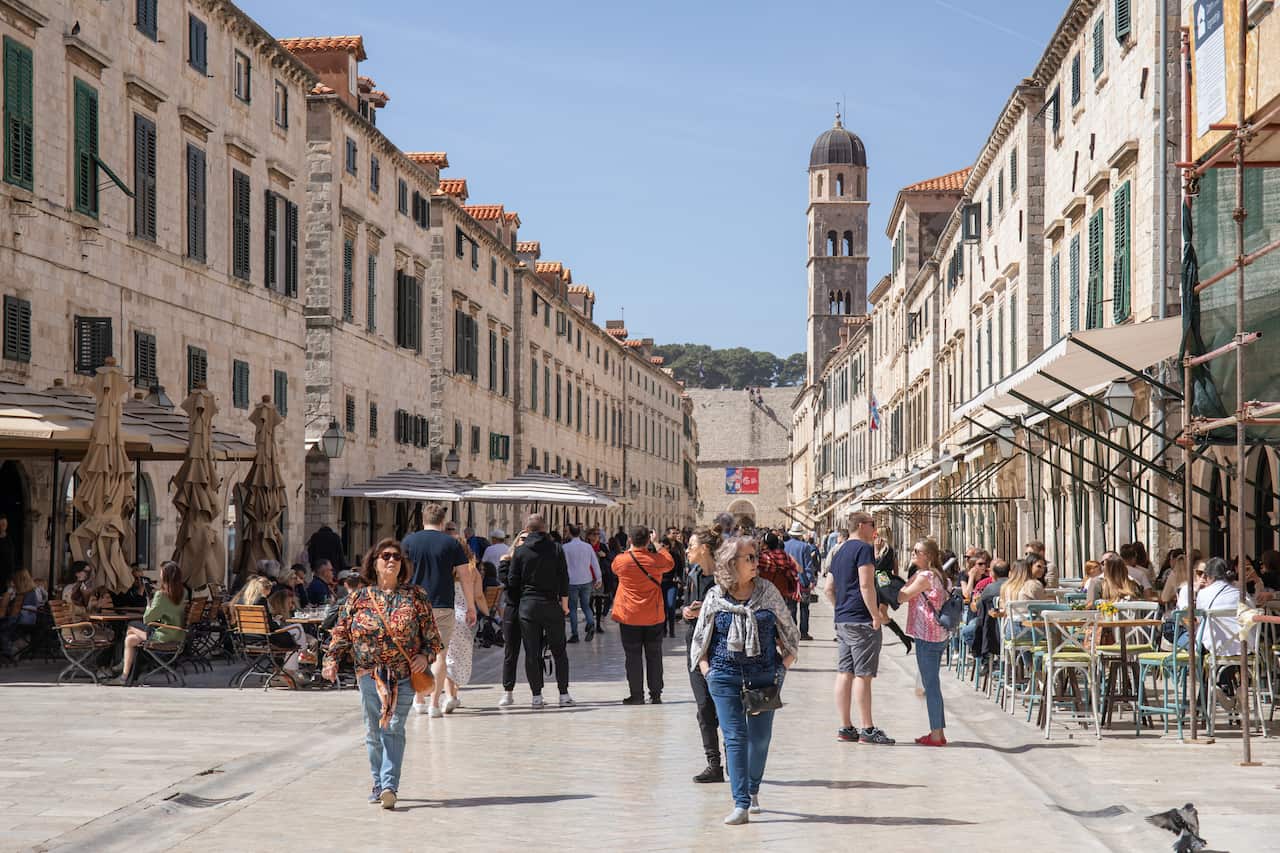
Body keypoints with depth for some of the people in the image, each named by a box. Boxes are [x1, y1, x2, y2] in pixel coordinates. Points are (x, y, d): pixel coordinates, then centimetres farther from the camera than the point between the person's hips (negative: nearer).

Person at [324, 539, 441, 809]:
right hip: (369, 673, 2)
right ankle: (378, 783, 18)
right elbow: (341, 632, 9)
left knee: (393, 729, -8)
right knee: (373, 731, 5)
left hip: (404, 675, -1)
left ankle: (389, 786, -13)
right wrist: (332, 660, -2)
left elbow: (431, 633, 8)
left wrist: (425, 655, -8)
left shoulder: (415, 597, 4)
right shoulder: (358, 597, 6)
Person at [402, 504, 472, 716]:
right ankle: (434, 703, -4)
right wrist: (470, 607, 7)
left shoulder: (408, 541, 3)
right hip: (442, 606, -2)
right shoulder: (451, 543, 0)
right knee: (439, 654, 2)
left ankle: (419, 700, 16)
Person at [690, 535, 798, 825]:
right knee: (734, 737, -6)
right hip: (726, 675, -1)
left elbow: (789, 630, 11)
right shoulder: (715, 597, 0)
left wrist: (784, 665, 2)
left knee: (760, 737, 6)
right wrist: (707, 670, -2)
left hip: (764, 674, 1)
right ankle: (741, 804, -7)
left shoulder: (767, 591, 2)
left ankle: (753, 791, 30)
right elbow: (699, 638, 10)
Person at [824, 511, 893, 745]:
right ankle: (867, 729, -4)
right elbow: (866, 585, -19)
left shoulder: (840, 552, 18)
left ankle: (845, 728, 10)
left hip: (842, 620, 9)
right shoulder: (863, 549, -10)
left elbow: (829, 589, 21)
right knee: (863, 674, -6)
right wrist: (876, 615, -15)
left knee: (844, 673, 8)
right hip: (861, 621, -9)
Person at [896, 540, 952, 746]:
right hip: (940, 635, 9)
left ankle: (936, 734, -4)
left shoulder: (924, 576, -13)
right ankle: (939, 732, 18)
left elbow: (901, 597, -10)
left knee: (930, 684, -5)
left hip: (927, 636, -9)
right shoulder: (938, 575, 14)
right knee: (933, 684, 14)